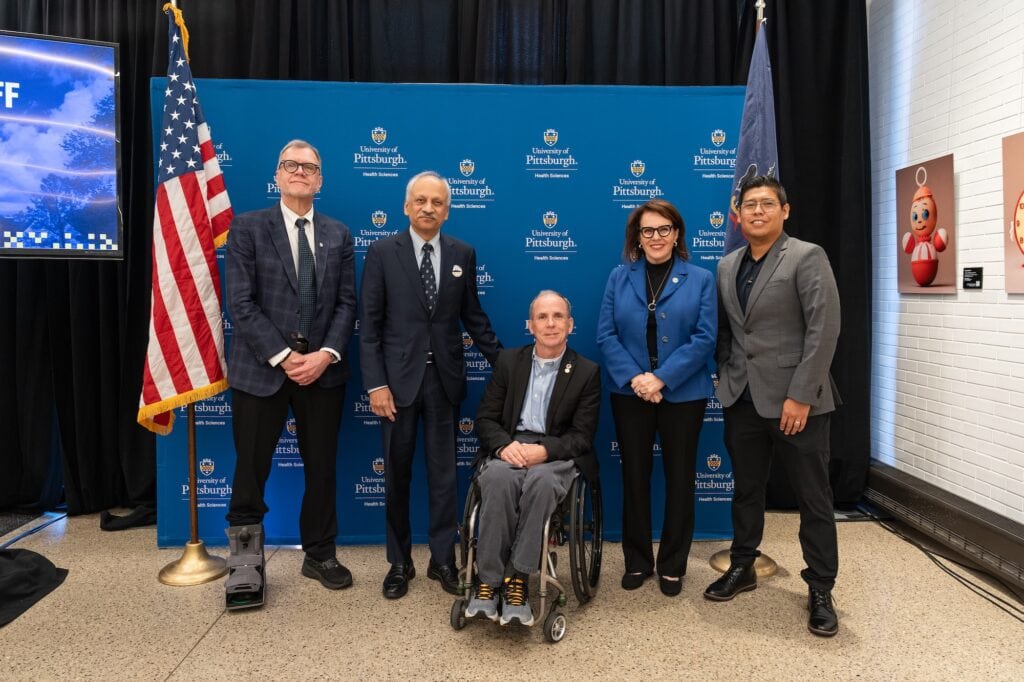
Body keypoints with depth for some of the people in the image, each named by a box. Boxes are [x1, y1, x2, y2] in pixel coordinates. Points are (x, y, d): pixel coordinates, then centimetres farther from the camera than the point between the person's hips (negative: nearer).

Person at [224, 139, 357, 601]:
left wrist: (327, 354, -11)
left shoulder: (338, 235, 10)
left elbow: (347, 303, 4)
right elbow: (241, 304, -8)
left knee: (322, 468, 11)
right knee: (250, 471, 6)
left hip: (323, 368, 3)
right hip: (261, 368, -2)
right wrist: (282, 357, -15)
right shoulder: (247, 228, 0)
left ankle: (319, 555, 28)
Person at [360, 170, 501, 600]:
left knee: (444, 472, 9)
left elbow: (473, 317, 10)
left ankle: (443, 560, 23)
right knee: (397, 474, 9)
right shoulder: (382, 252, -2)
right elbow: (369, 325, -4)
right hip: (399, 377, -1)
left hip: (445, 377, 2)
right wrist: (375, 383, -11)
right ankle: (399, 563, 24)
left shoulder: (463, 254, 5)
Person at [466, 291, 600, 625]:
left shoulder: (587, 372, 5)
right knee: (498, 478, -34)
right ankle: (487, 580, -28)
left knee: (541, 481, -37)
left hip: (556, 455, -1)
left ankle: (518, 579, -30)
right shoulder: (509, 361, 11)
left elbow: (582, 437, -1)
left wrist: (543, 450, -20)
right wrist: (505, 445, -15)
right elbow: (485, 418, 7)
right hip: (508, 449, 2)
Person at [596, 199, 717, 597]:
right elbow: (606, 334, -2)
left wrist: (662, 379, -18)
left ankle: (672, 565, 25)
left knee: (679, 478, 9)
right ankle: (637, 561, 26)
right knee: (634, 477, 10)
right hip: (630, 394, 1)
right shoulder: (619, 277, 4)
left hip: (683, 394, -1)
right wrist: (634, 378, -16)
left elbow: (703, 338, -8)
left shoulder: (700, 279, 0)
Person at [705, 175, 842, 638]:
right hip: (742, 399, 5)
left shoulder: (807, 257, -7)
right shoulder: (728, 266, 11)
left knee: (813, 498, 5)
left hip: (795, 400, -5)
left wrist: (800, 395, -18)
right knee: (746, 490, 16)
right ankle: (742, 568, 32)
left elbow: (824, 329, -14)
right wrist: (727, 377, 6)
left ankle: (820, 589, 19)